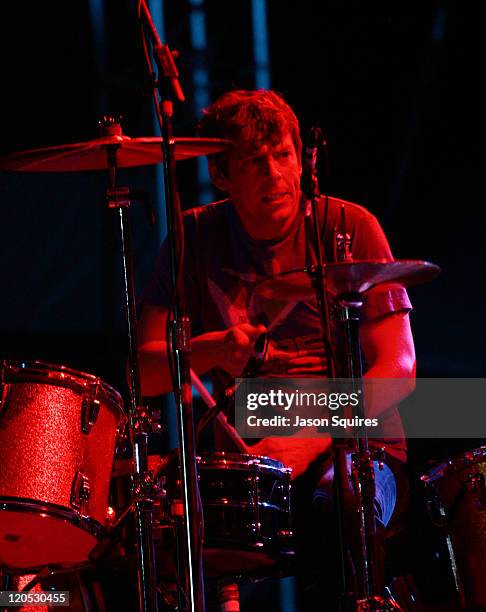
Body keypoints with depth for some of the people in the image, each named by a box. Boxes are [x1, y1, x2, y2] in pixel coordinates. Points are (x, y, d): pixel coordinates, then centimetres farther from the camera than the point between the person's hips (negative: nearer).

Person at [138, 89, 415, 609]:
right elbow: (144, 371, 1)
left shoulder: (350, 228, -2)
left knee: (338, 506, -36)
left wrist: (314, 437, -22)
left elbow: (397, 367, -7)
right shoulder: (196, 239, 5)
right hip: (243, 456, 2)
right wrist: (213, 350, -20)